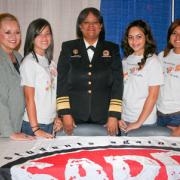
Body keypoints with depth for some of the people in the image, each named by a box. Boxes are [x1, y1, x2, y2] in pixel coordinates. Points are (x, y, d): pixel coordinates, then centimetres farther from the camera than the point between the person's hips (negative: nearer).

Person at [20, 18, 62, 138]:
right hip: (35, 125, -6)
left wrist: (57, 118, 5)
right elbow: (29, 98, -13)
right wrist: (35, 129, -15)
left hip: (51, 124, 6)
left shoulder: (50, 62, 9)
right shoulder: (29, 62, -11)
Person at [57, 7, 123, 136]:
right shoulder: (68, 48, 8)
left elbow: (117, 84, 2)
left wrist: (114, 116, -6)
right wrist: (65, 114, -5)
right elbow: (62, 82, 3)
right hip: (75, 118, 0)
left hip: (104, 118, 0)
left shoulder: (112, 49, 8)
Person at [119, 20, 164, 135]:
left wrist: (139, 123, -12)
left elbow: (153, 96, -11)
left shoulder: (152, 61, -8)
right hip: (124, 121, 4)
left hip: (145, 122, -4)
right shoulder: (126, 61, 6)